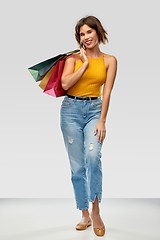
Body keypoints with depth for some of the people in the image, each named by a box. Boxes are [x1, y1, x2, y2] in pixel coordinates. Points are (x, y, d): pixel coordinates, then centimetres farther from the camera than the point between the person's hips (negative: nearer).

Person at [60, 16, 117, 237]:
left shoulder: (109, 60, 6)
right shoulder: (74, 58, 6)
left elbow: (107, 92, -1)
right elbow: (65, 84, -10)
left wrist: (102, 121, -9)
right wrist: (85, 63, -6)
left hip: (95, 110, -1)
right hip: (71, 109, 1)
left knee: (93, 156, -23)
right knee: (77, 164, 0)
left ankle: (95, 211, -11)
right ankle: (85, 215, 11)